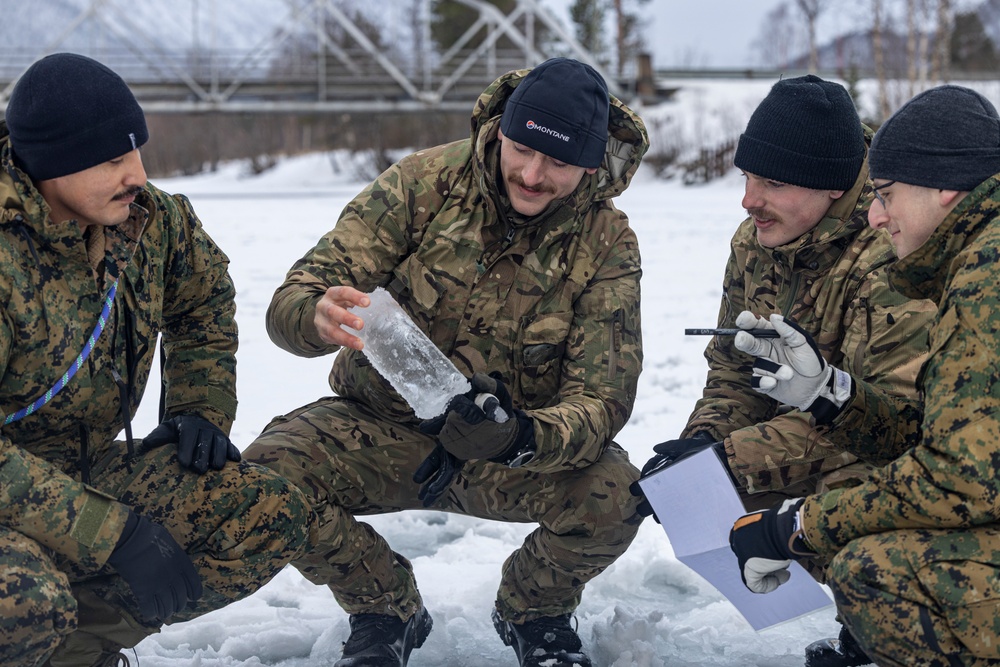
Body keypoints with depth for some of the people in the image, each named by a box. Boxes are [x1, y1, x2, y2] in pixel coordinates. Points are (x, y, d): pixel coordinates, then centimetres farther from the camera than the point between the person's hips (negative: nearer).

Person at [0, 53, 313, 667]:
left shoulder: (149, 218, -4)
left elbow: (204, 298, 20)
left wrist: (200, 410, 8)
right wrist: (115, 535, -31)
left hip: (90, 470, 7)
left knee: (272, 518, -12)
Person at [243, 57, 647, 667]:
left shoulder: (607, 244, -11)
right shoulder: (426, 182, -13)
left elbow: (602, 399, -18)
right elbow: (289, 303, -17)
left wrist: (523, 438, -41)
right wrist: (321, 318, -44)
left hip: (521, 447, 0)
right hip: (384, 427, 1)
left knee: (616, 498, -30)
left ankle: (534, 610, 8)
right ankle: (387, 610, 5)